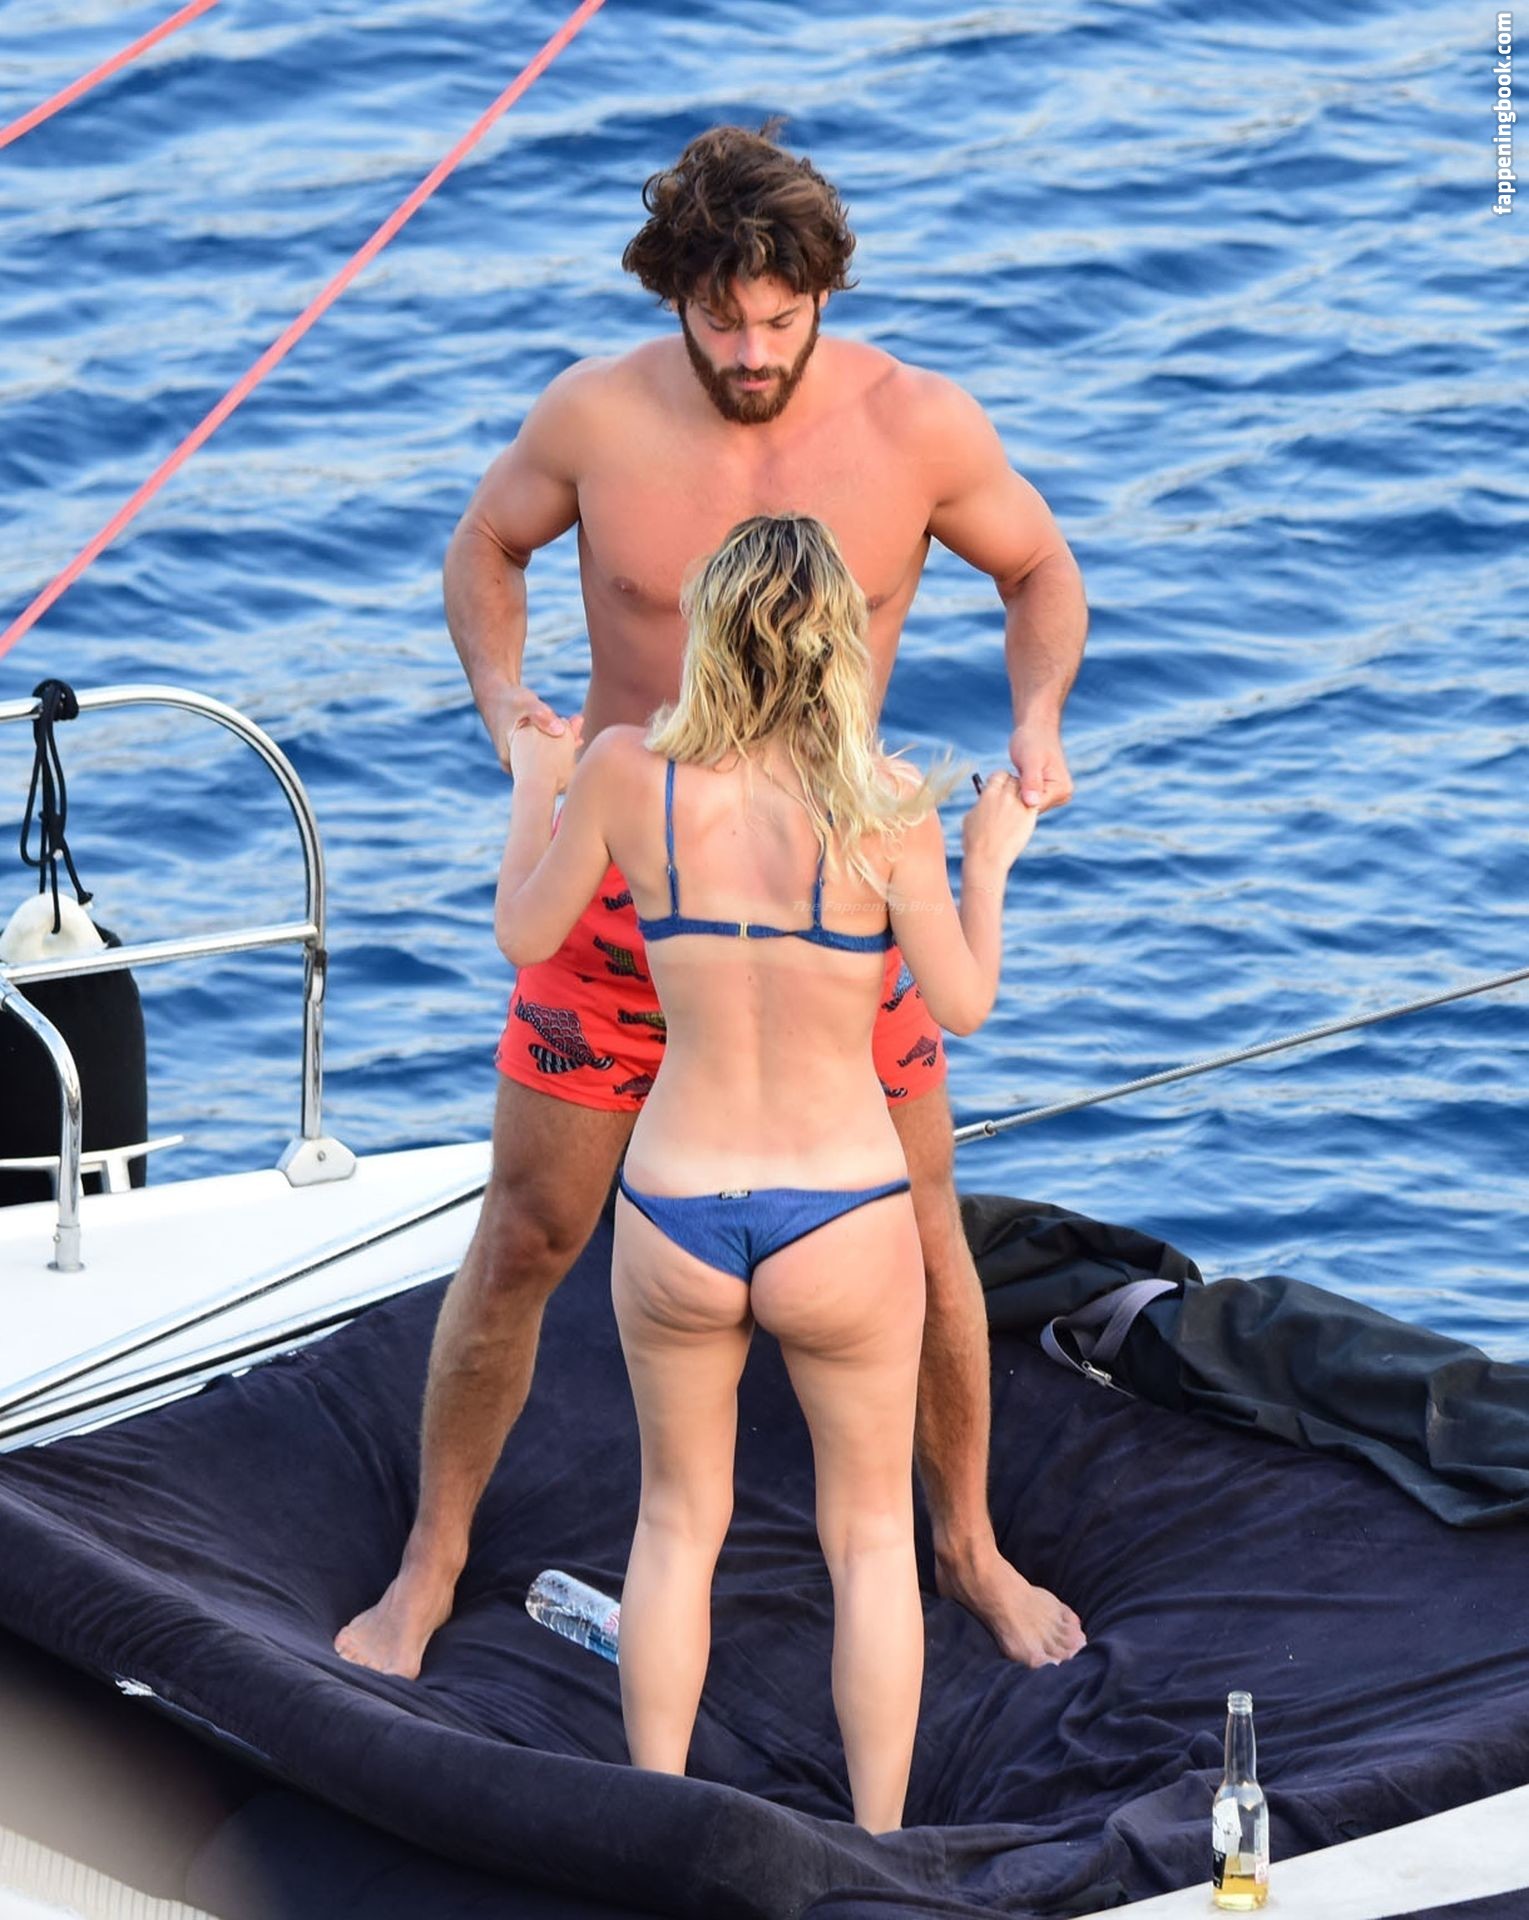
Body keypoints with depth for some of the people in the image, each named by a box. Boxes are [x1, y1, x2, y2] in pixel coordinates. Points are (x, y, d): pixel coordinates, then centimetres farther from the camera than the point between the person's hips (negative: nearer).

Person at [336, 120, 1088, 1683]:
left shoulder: (919, 427, -14)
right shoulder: (597, 416, -14)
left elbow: (1042, 573, 3)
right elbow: (484, 548, 6)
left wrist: (1036, 717, -16)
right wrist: (502, 701, -13)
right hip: (625, 880, 0)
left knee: (923, 1245, 8)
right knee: (524, 1241, 5)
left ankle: (969, 1549, 32)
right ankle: (428, 1571, 23)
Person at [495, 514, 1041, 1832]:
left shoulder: (629, 773, -10)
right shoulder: (885, 800, -14)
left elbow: (526, 934, 6)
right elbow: (962, 1005, -4)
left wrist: (535, 793, 23)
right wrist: (990, 861, 13)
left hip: (676, 1225, 2)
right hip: (846, 1226, -1)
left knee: (679, 1522, 23)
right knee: (872, 1537, 19)